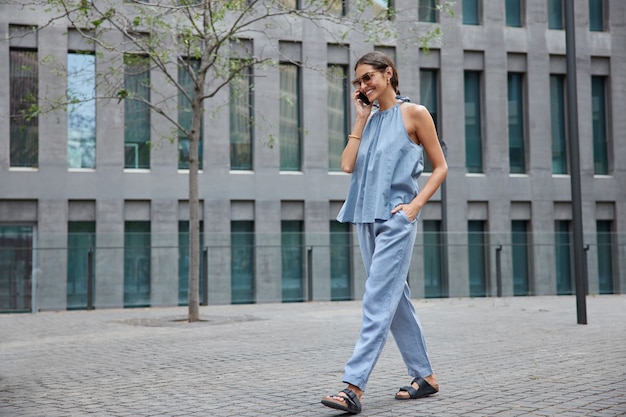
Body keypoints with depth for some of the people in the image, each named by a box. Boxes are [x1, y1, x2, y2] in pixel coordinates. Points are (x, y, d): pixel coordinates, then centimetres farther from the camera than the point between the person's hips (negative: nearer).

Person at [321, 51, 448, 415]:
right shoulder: (370, 119, 16)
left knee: (378, 300, -13)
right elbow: (349, 165, 4)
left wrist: (415, 204, -11)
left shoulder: (414, 113, -1)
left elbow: (441, 167, 0)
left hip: (396, 219, -7)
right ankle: (425, 376, 21)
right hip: (367, 218, 7)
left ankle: (354, 387, -17)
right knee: (396, 299, 10)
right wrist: (361, 118, 5)